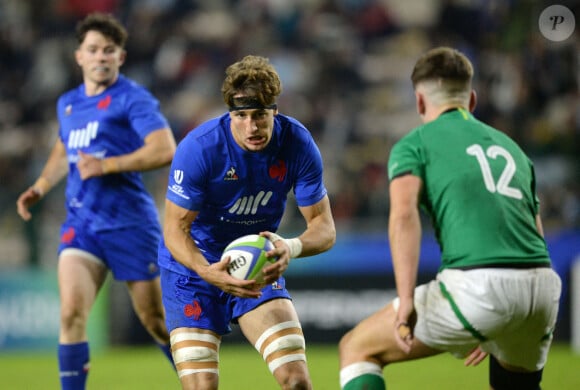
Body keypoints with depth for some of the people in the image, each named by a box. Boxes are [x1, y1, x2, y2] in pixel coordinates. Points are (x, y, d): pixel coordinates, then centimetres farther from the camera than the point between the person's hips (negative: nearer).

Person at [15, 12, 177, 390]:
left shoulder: (132, 98, -7)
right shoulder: (68, 104, 14)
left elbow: (165, 150, -20)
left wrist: (107, 165, -24)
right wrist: (41, 187, 18)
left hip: (130, 222, -5)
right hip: (81, 223, 5)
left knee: (155, 320, 5)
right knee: (72, 311, -15)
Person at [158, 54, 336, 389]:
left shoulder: (298, 144, -16)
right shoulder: (198, 147, -25)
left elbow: (325, 228, -14)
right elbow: (176, 228, -21)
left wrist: (291, 247, -38)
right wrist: (208, 271, -42)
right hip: (193, 265, -3)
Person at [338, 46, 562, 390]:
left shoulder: (414, 144, 12)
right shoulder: (510, 146, 29)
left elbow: (404, 216, -8)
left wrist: (406, 301, -17)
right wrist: (494, 331, 40)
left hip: (477, 284, -5)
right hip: (543, 285, 5)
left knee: (356, 349, 13)